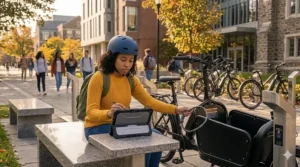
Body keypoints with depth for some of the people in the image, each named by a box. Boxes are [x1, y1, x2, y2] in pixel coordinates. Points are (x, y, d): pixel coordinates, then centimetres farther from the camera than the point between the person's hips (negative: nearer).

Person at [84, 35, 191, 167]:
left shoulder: (131, 79, 4)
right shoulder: (99, 78, -16)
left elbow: (149, 101, -4)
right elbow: (91, 112, -22)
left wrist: (175, 109, -17)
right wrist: (109, 113, -44)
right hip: (98, 128, -6)